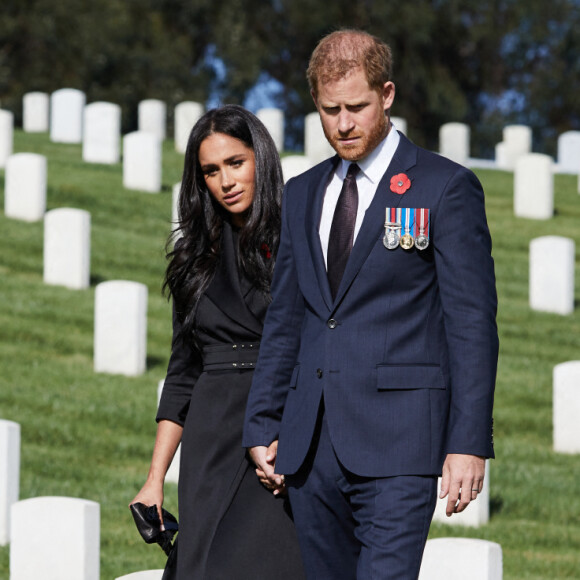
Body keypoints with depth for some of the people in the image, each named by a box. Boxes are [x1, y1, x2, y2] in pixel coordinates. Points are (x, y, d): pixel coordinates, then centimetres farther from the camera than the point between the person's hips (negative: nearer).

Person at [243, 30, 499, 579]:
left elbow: (472, 322, -5)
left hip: (395, 449, -6)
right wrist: (261, 426, 15)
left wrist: (468, 443, -11)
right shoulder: (302, 194, 17)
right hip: (311, 448, 6)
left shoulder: (445, 188, -1)